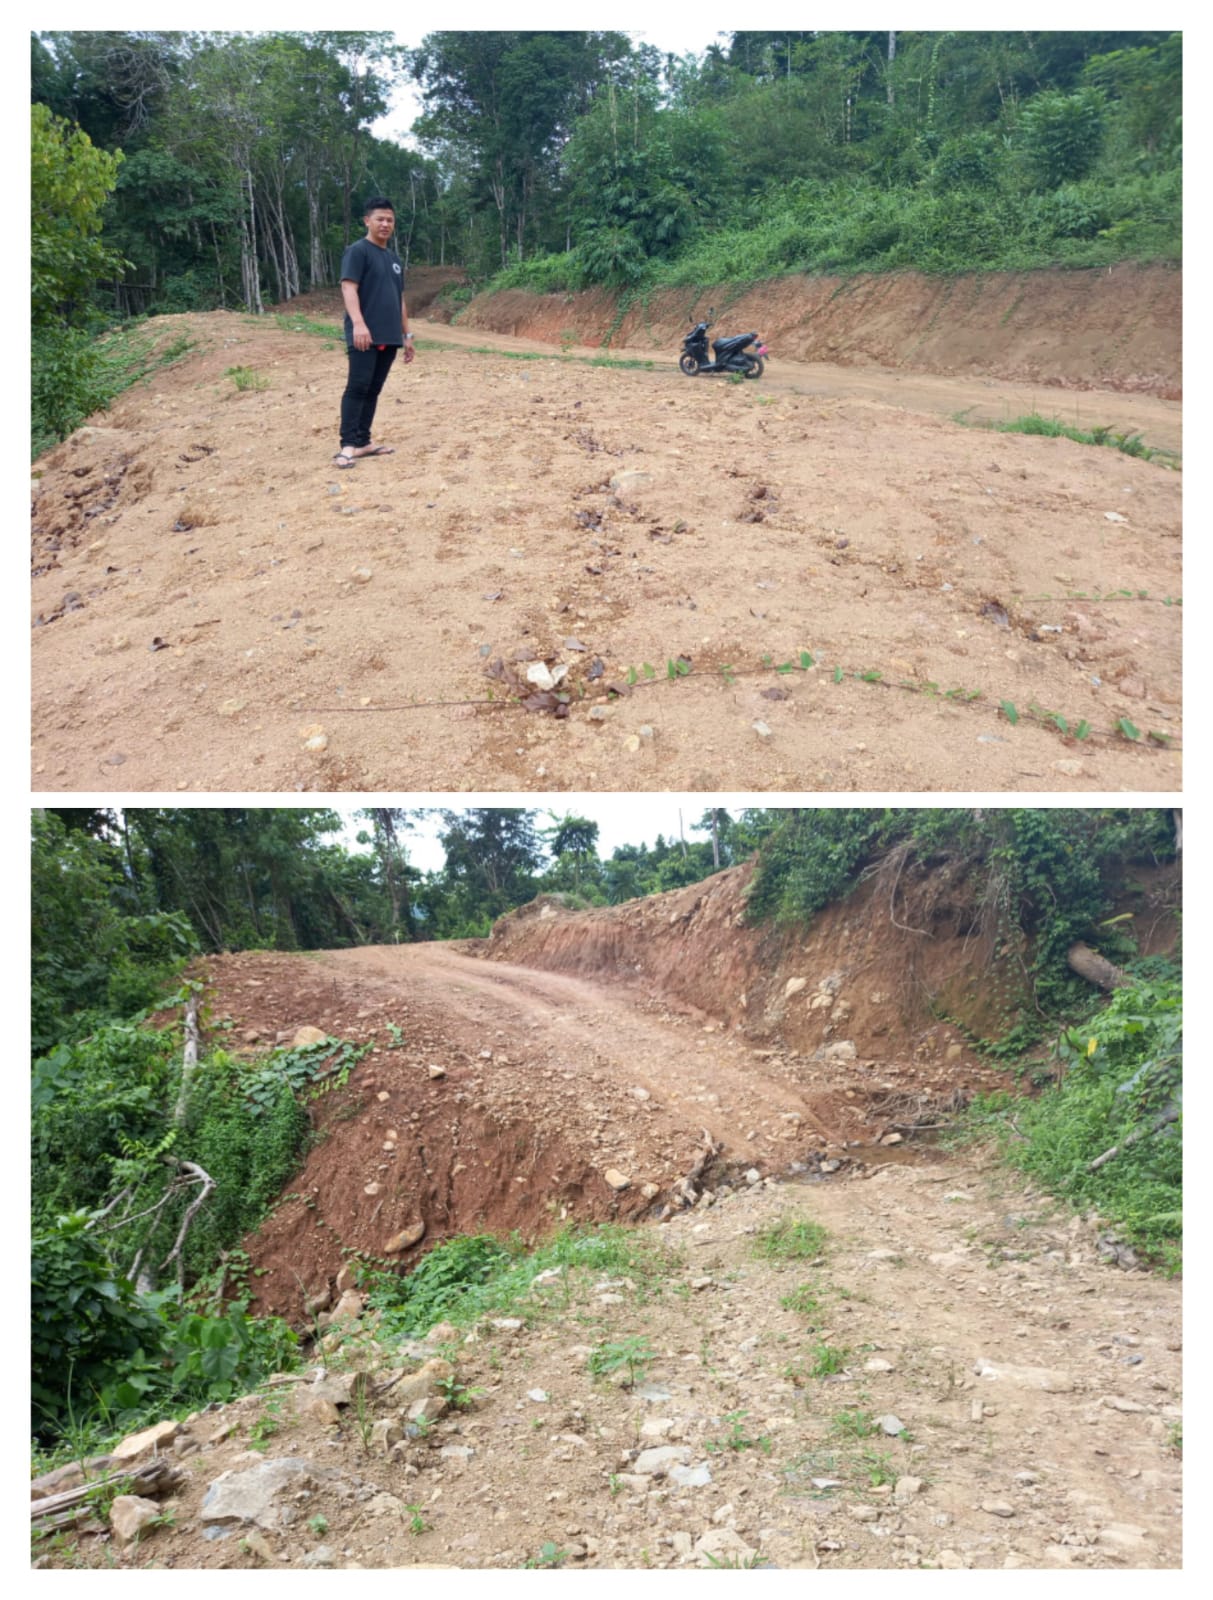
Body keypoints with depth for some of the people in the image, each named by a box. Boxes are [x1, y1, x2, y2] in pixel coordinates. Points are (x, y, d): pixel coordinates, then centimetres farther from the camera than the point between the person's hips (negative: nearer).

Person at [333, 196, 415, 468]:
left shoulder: (394, 259, 21)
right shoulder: (358, 251, -3)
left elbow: (400, 300, 25)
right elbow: (348, 287, -15)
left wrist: (407, 335, 21)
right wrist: (358, 323, -29)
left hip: (389, 337, 7)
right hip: (364, 335, -7)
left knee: (373, 390, 8)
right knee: (358, 387, -12)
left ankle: (363, 442, 11)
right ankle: (348, 445, -14)